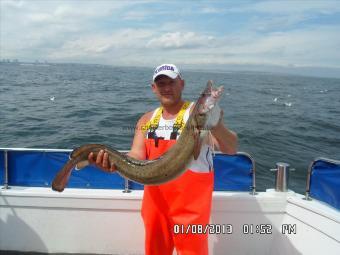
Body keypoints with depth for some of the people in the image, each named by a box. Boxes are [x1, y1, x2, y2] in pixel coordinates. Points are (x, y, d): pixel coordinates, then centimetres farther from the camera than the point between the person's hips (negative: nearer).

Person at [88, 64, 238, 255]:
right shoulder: (147, 120, 6)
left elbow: (232, 149, -19)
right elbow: (137, 158, -3)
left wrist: (217, 127, -40)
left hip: (191, 198, -5)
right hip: (155, 196, 5)